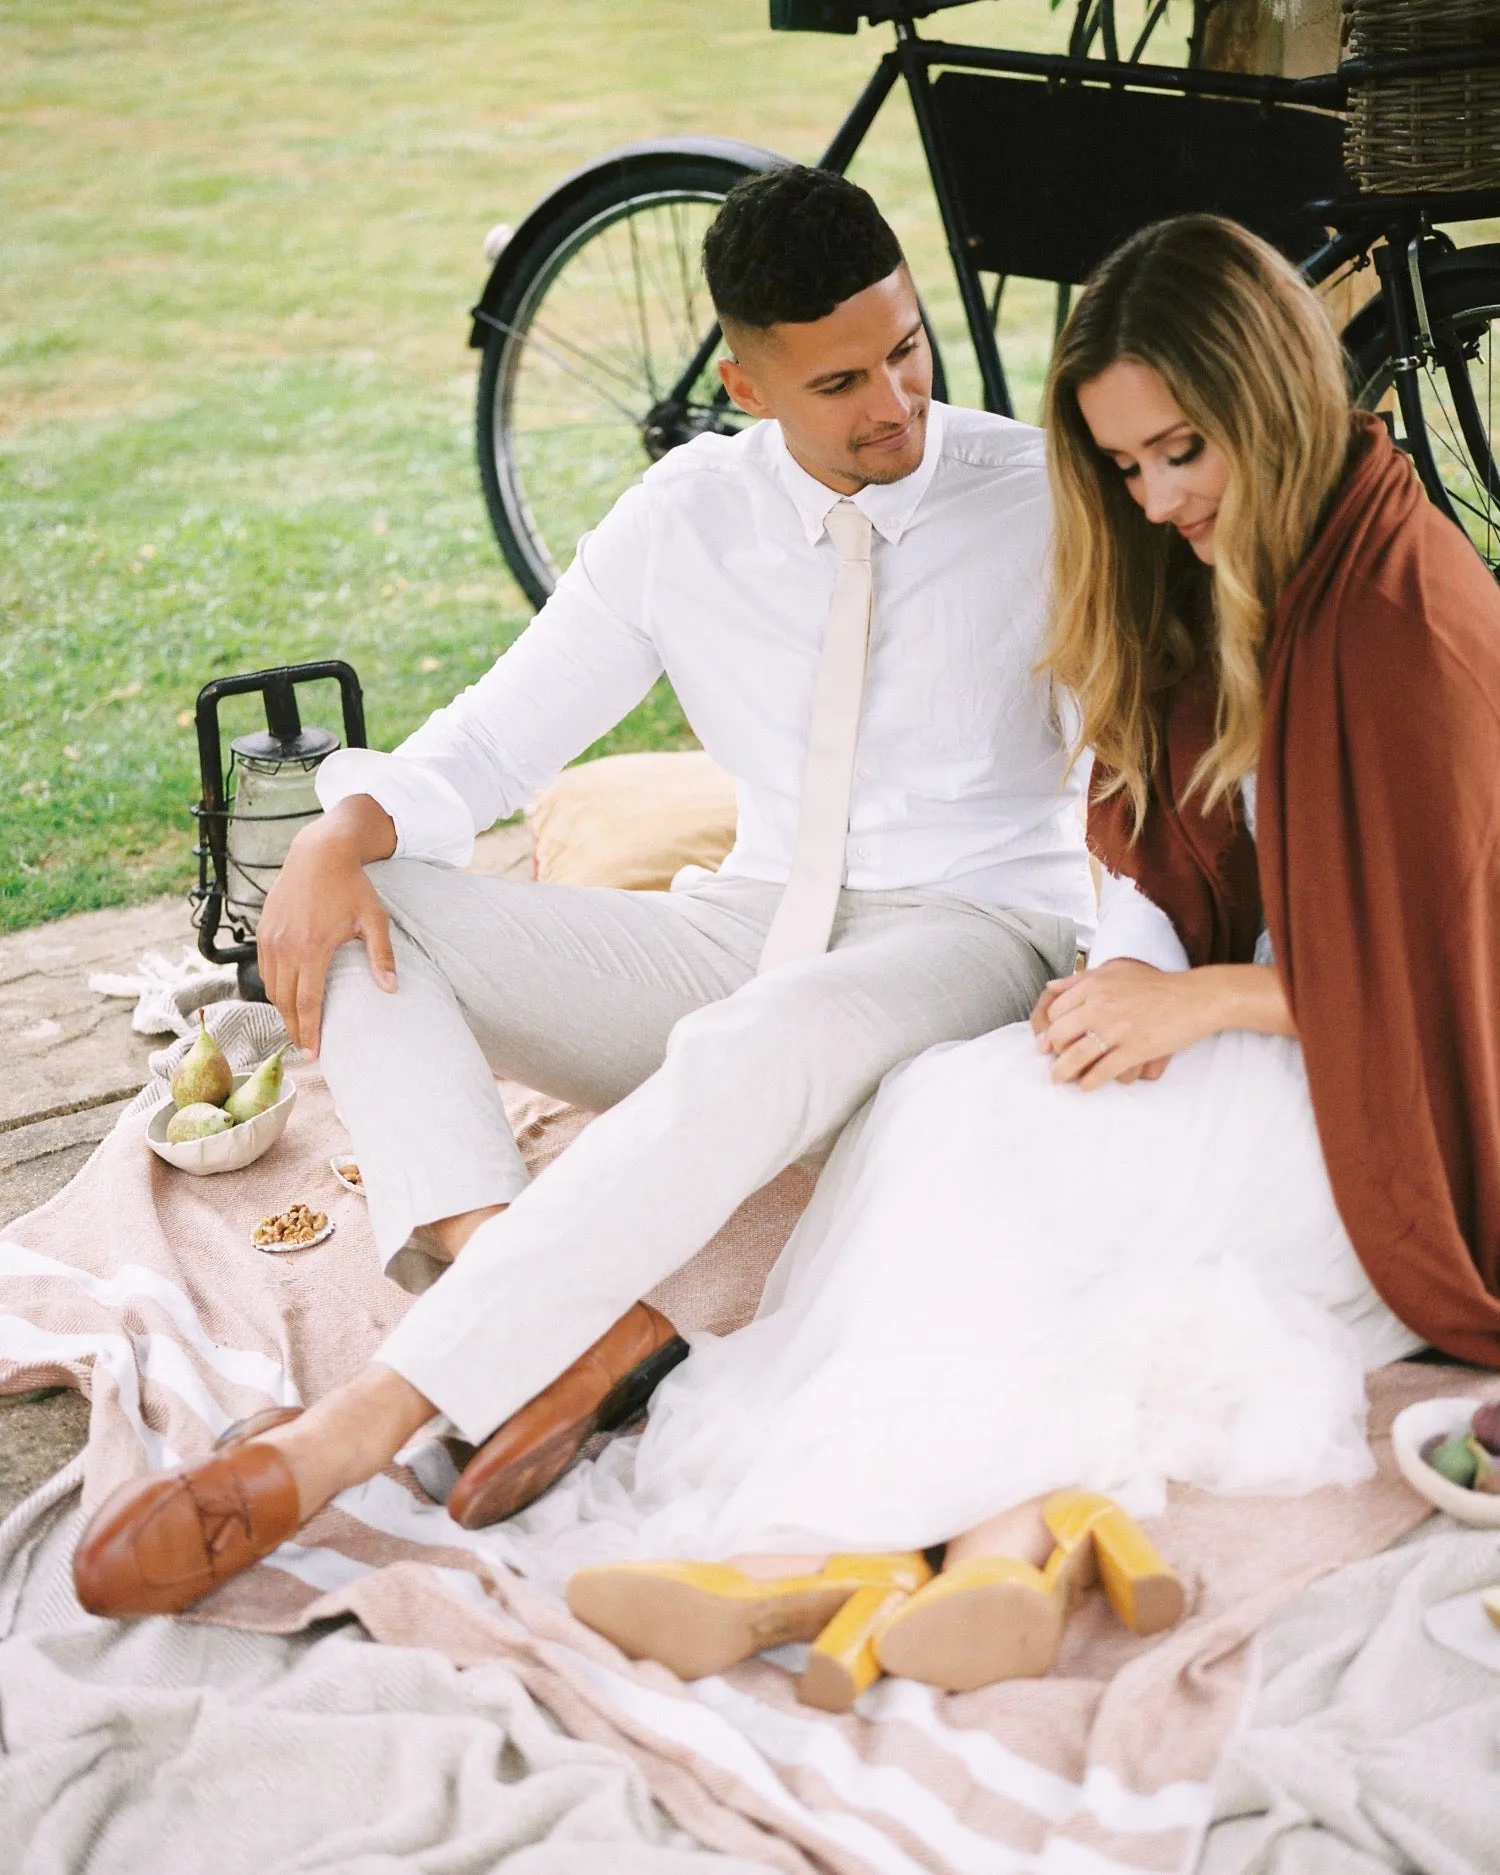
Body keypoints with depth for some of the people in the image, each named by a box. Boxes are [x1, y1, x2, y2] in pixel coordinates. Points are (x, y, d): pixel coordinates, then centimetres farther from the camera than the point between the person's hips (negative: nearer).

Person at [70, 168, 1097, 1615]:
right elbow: (493, 742, 4)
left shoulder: (1041, 498, -4)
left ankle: (339, 1440, -40)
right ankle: (565, 1320, -37)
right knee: (357, 914, -15)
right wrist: (344, 834, -17)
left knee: (756, 1047, -41)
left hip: (970, 940, -4)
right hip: (745, 936, 5)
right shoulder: (686, 517, 5)